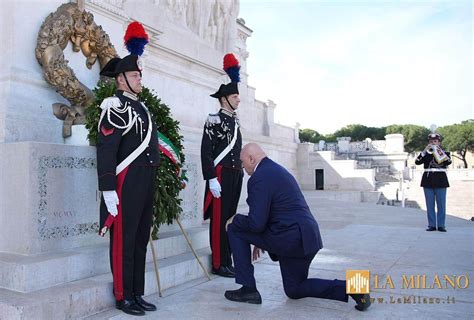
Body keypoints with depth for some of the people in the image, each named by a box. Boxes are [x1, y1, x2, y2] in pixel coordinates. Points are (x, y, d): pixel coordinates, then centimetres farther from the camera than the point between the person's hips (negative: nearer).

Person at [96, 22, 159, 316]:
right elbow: (105, 151, -15)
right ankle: (123, 297, 14)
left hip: (147, 183, 9)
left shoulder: (142, 107, 18)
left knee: (141, 239, 13)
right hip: (127, 183, -8)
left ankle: (138, 294, 23)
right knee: (124, 240, 1)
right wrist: (108, 190, -20)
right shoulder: (116, 107, -8)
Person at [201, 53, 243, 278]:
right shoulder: (214, 120, -8)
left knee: (230, 217, 11)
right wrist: (211, 179, -19)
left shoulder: (235, 120, 16)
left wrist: (240, 172, 17)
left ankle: (228, 261, 20)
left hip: (236, 175, 8)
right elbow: (206, 151, -14)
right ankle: (219, 264, 5)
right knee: (219, 219, -3)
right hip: (221, 175, -8)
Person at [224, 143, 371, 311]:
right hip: (306, 237, 10)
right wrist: (261, 242, 28)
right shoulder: (277, 170, 18)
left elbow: (256, 223, -19)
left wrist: (235, 219, 1)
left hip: (290, 238, -10)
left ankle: (248, 288, 5)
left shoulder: (259, 178, -14)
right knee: (294, 290, 24)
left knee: (235, 229, 2)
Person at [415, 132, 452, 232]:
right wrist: (425, 151, -14)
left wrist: (439, 151, -20)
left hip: (440, 180, -1)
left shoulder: (445, 153, 7)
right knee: (430, 205, 3)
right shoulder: (425, 153, 10)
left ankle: (441, 225, 6)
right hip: (428, 181, 1)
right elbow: (417, 162, -7)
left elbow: (448, 162, -14)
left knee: (441, 204, 0)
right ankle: (431, 225, 9)